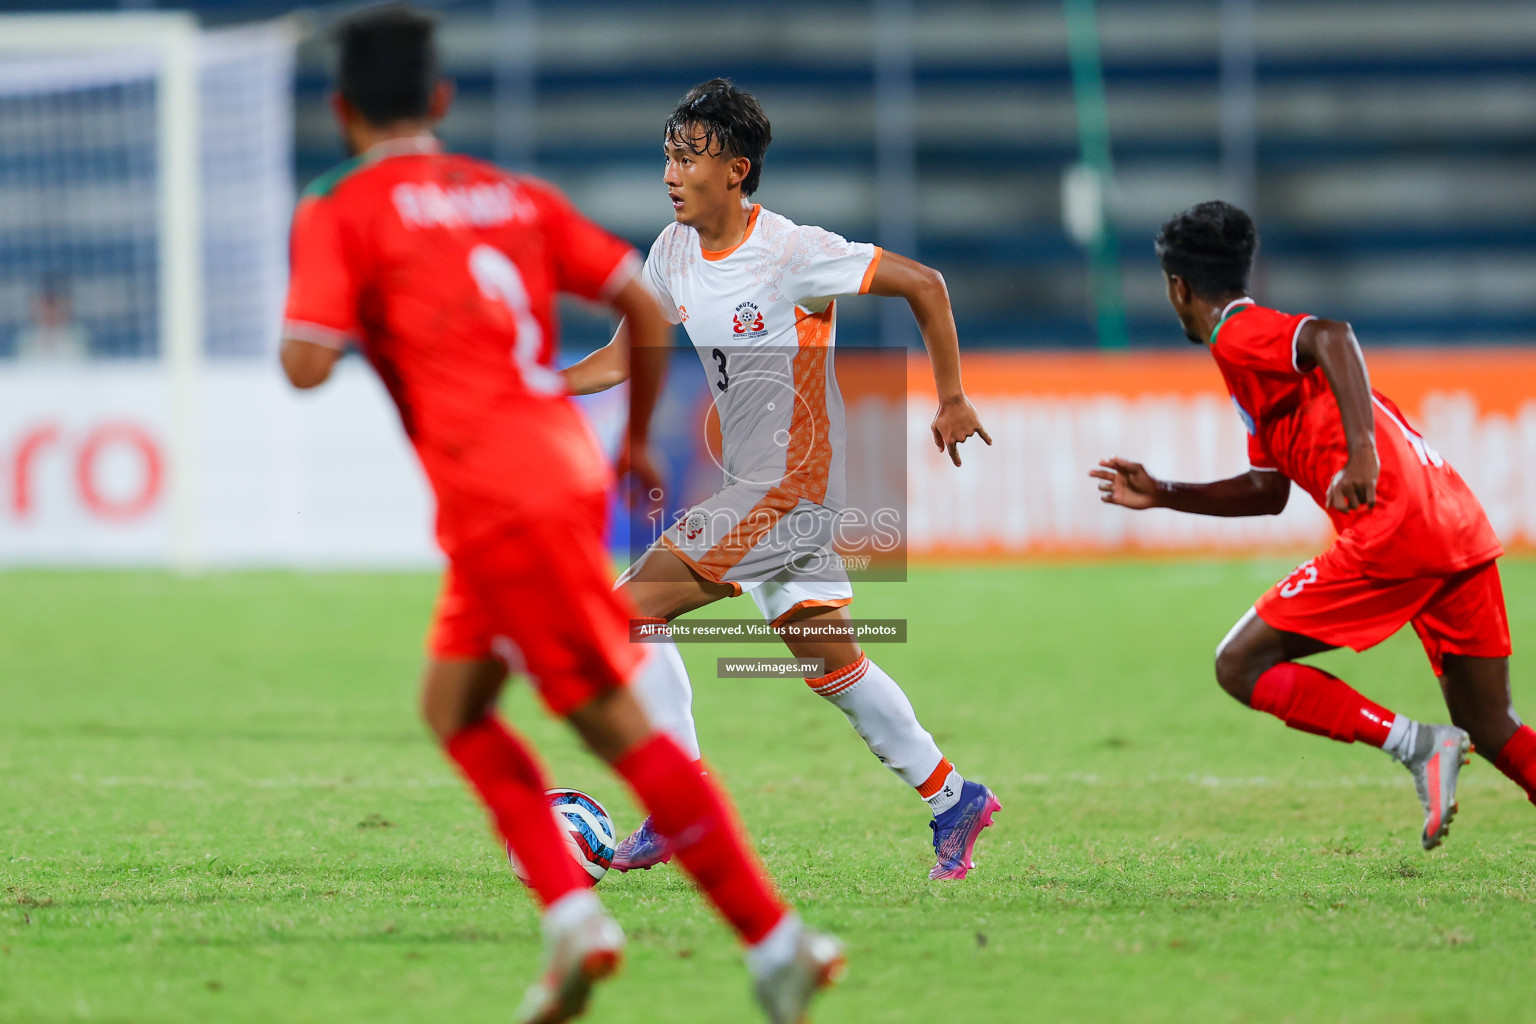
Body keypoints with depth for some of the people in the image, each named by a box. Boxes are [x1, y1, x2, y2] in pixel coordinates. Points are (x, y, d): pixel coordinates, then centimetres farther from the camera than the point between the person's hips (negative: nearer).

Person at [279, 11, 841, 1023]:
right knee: (454, 707, 18)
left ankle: (776, 940, -7)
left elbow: (307, 364, -12)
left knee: (618, 724, -5)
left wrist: (310, 308, 11)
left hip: (499, 500, -7)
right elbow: (644, 305, 14)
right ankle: (572, 914, 5)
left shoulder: (340, 215, 0)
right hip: (567, 469, 7)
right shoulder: (515, 196, 17)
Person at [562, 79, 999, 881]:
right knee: (830, 664, 15)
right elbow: (625, 357, 10)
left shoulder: (792, 254, -19)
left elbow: (924, 284, -12)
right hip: (750, 484, 8)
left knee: (636, 605, -15)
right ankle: (952, 800, 27)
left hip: (793, 487, -8)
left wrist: (952, 401, -6)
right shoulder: (674, 250, 3)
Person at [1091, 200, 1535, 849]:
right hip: (1462, 530, 9)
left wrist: (1362, 451, -31)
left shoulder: (1239, 338, -1)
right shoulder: (1263, 348, 28)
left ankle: (1416, 745, -13)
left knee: (1241, 665, -1)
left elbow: (1333, 336, -23)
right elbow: (1268, 492, 34)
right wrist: (1164, 496, 37)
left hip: (1393, 532, -9)